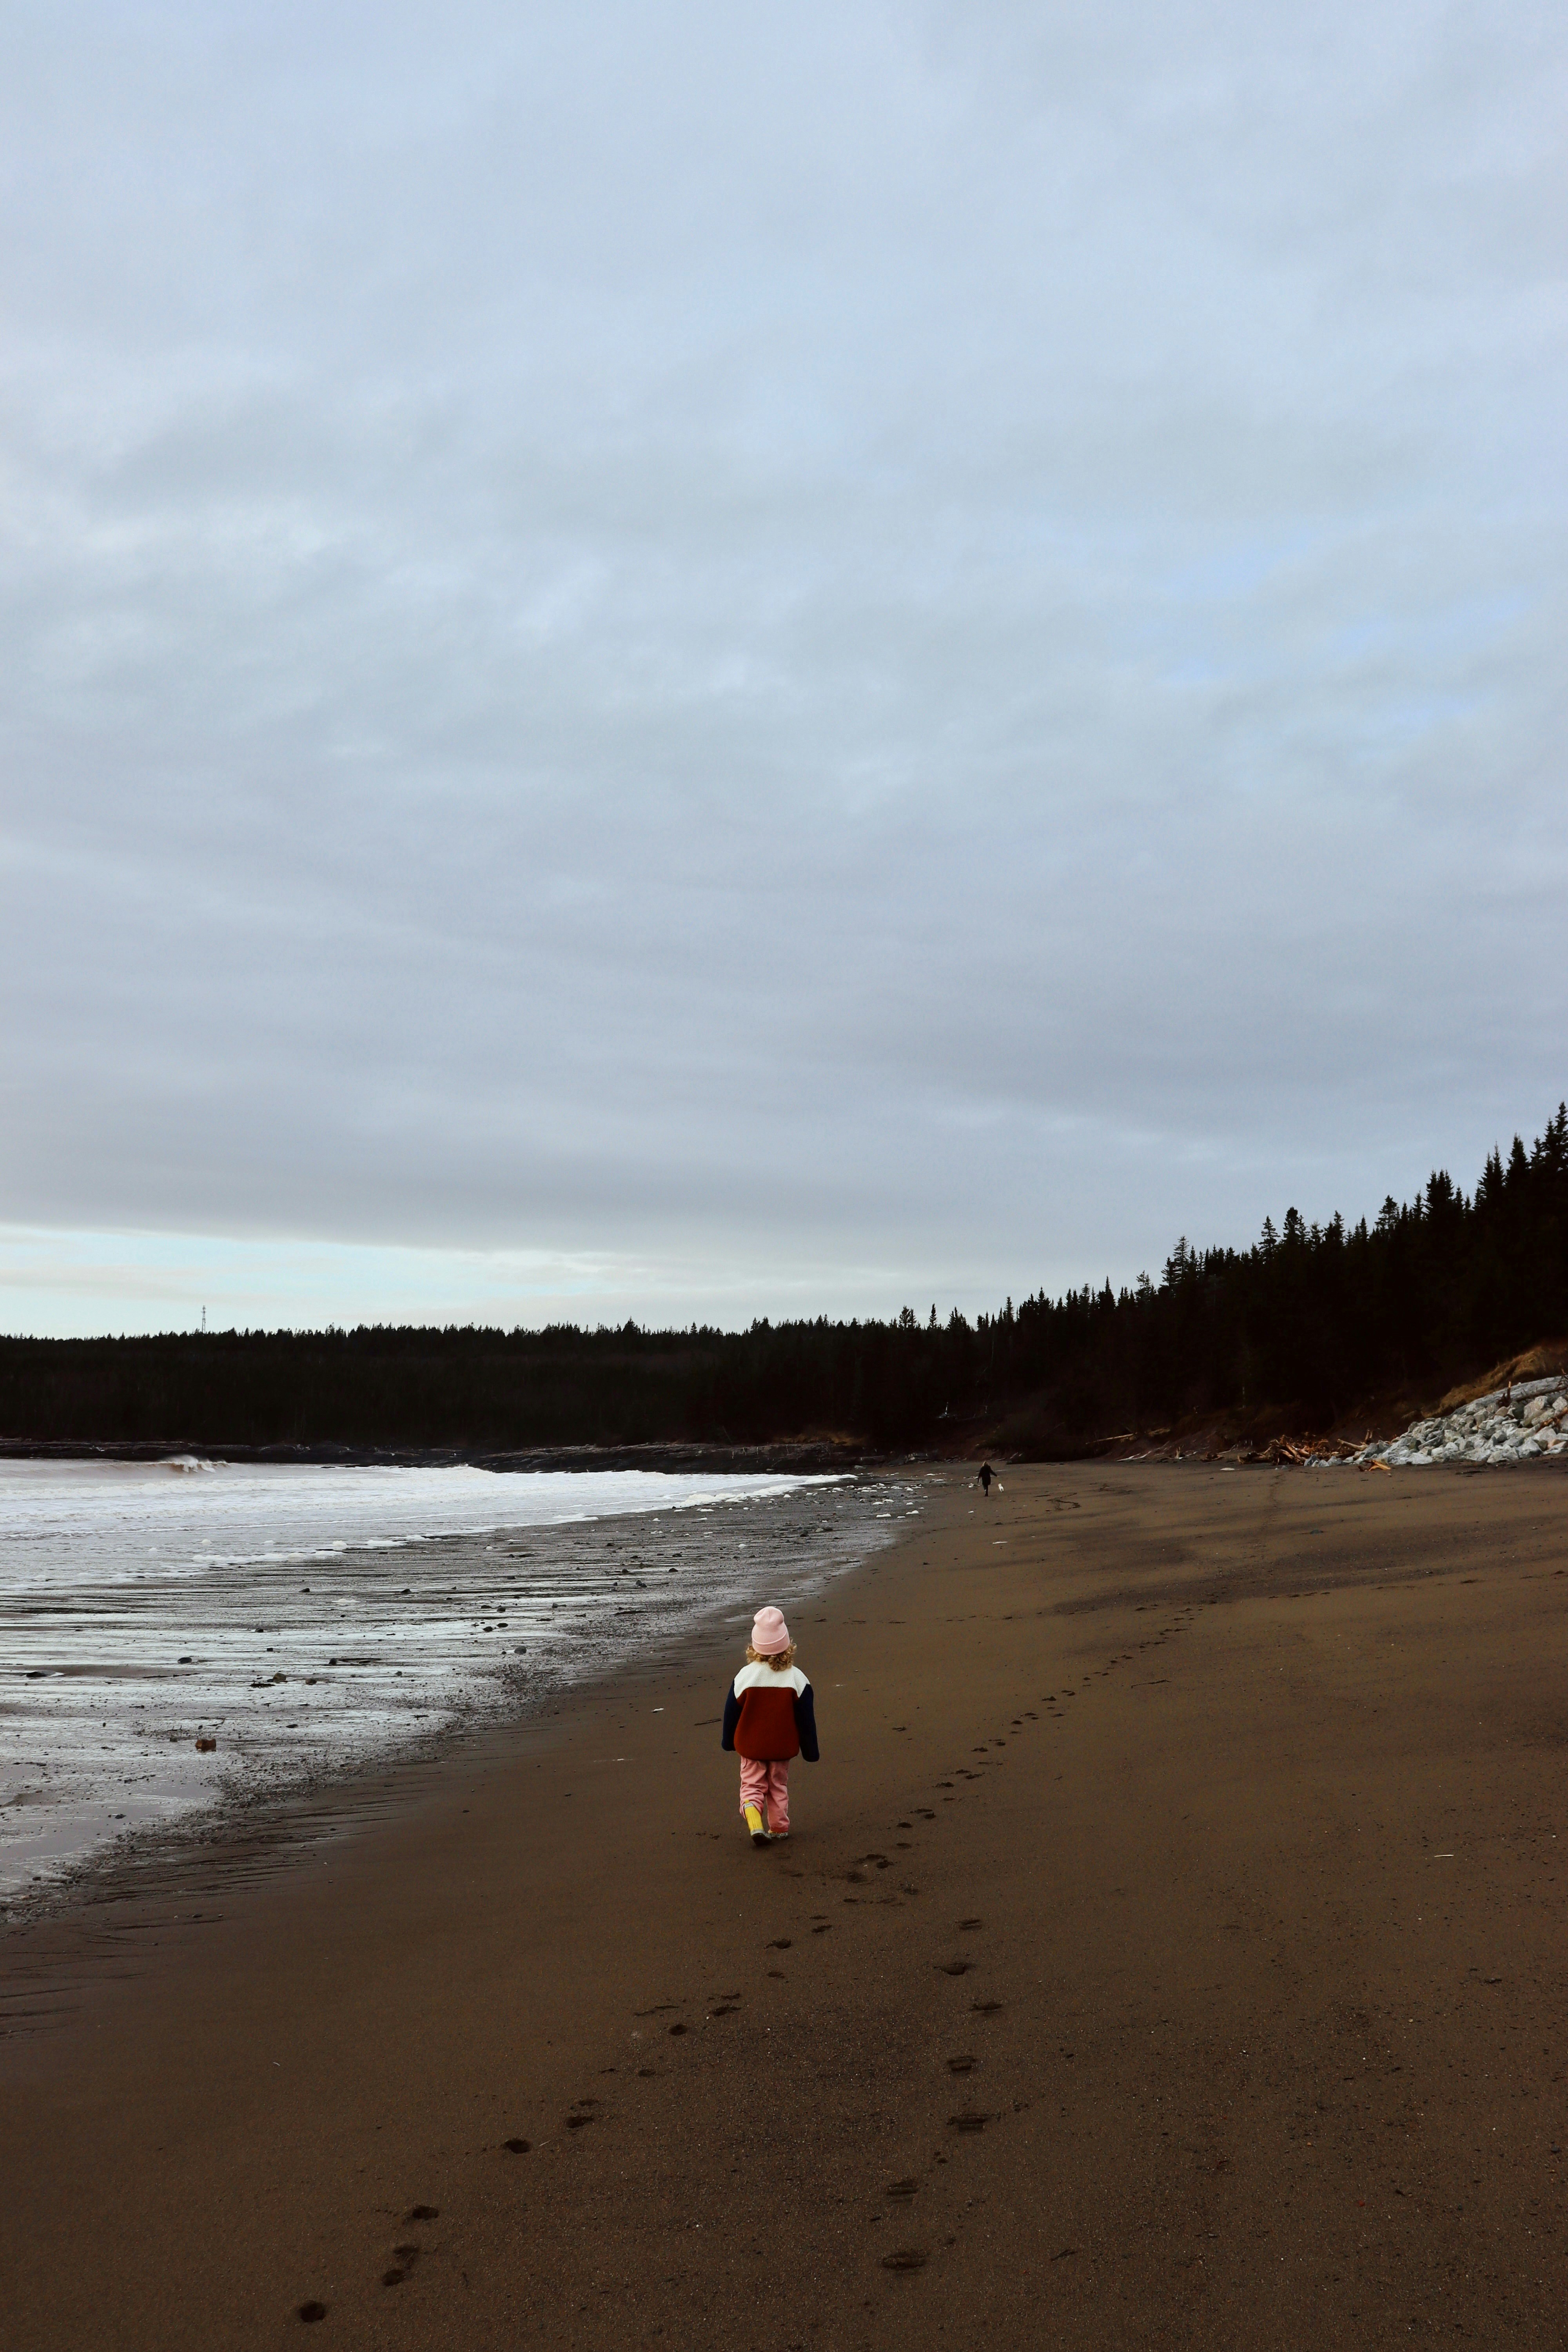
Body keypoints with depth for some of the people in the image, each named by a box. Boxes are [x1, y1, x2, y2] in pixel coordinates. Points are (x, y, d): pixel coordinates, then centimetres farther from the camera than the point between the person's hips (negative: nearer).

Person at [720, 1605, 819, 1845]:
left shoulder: (744, 1676, -13)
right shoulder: (796, 1678, -13)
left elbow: (731, 1714, -2)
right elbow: (806, 1719, -6)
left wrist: (729, 1742, 14)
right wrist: (811, 1751, 5)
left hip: (750, 1746, -1)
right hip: (782, 1747, 1)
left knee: (752, 1785, 9)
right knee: (778, 1785, 18)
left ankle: (755, 1823, -13)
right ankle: (779, 1827, 24)